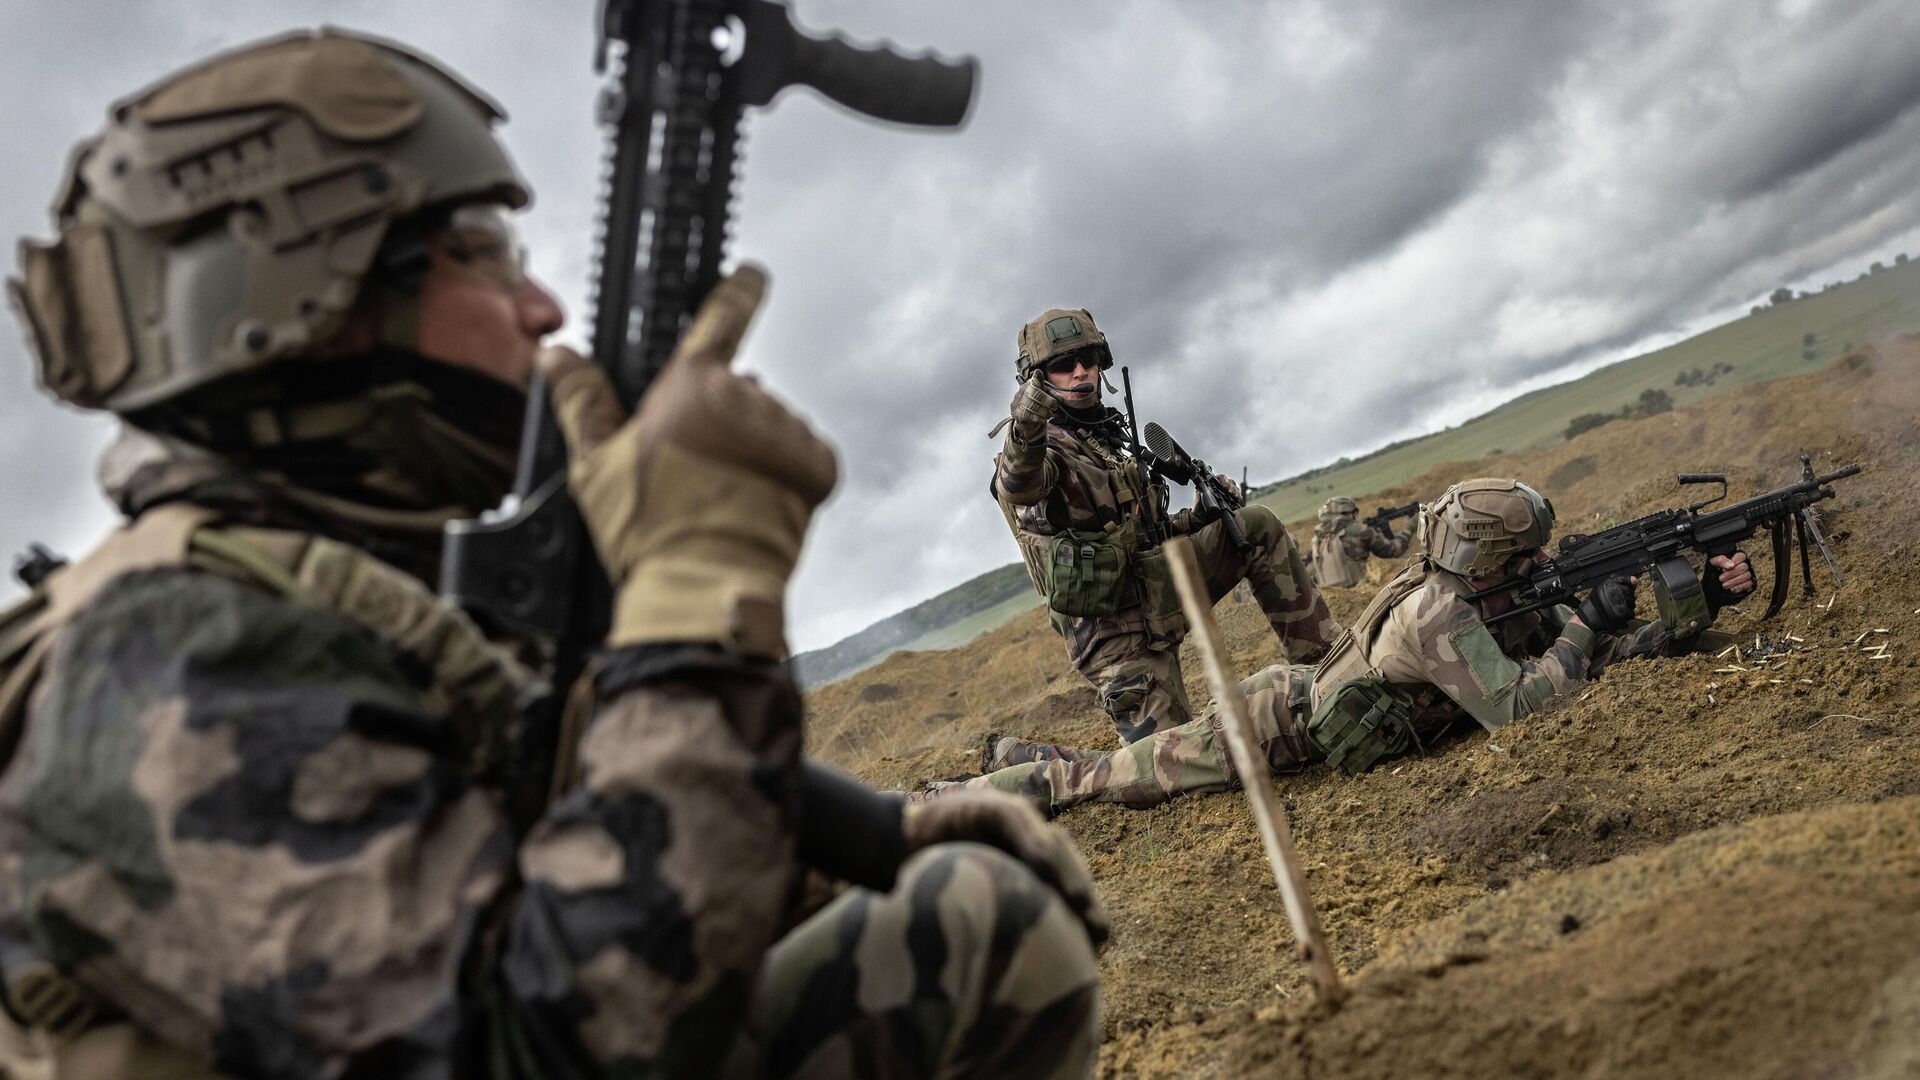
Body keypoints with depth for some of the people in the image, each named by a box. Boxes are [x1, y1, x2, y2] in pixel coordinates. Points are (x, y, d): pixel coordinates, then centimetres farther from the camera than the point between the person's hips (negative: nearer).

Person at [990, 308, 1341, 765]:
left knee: (1257, 526, 3)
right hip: (1119, 632, -8)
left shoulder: (1103, 437, 17)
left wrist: (1198, 518, 4)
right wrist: (1024, 433, -60)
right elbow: (1017, 487, -38)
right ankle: (1010, 759, 7)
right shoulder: (1042, 445, -12)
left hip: (1151, 587, 8)